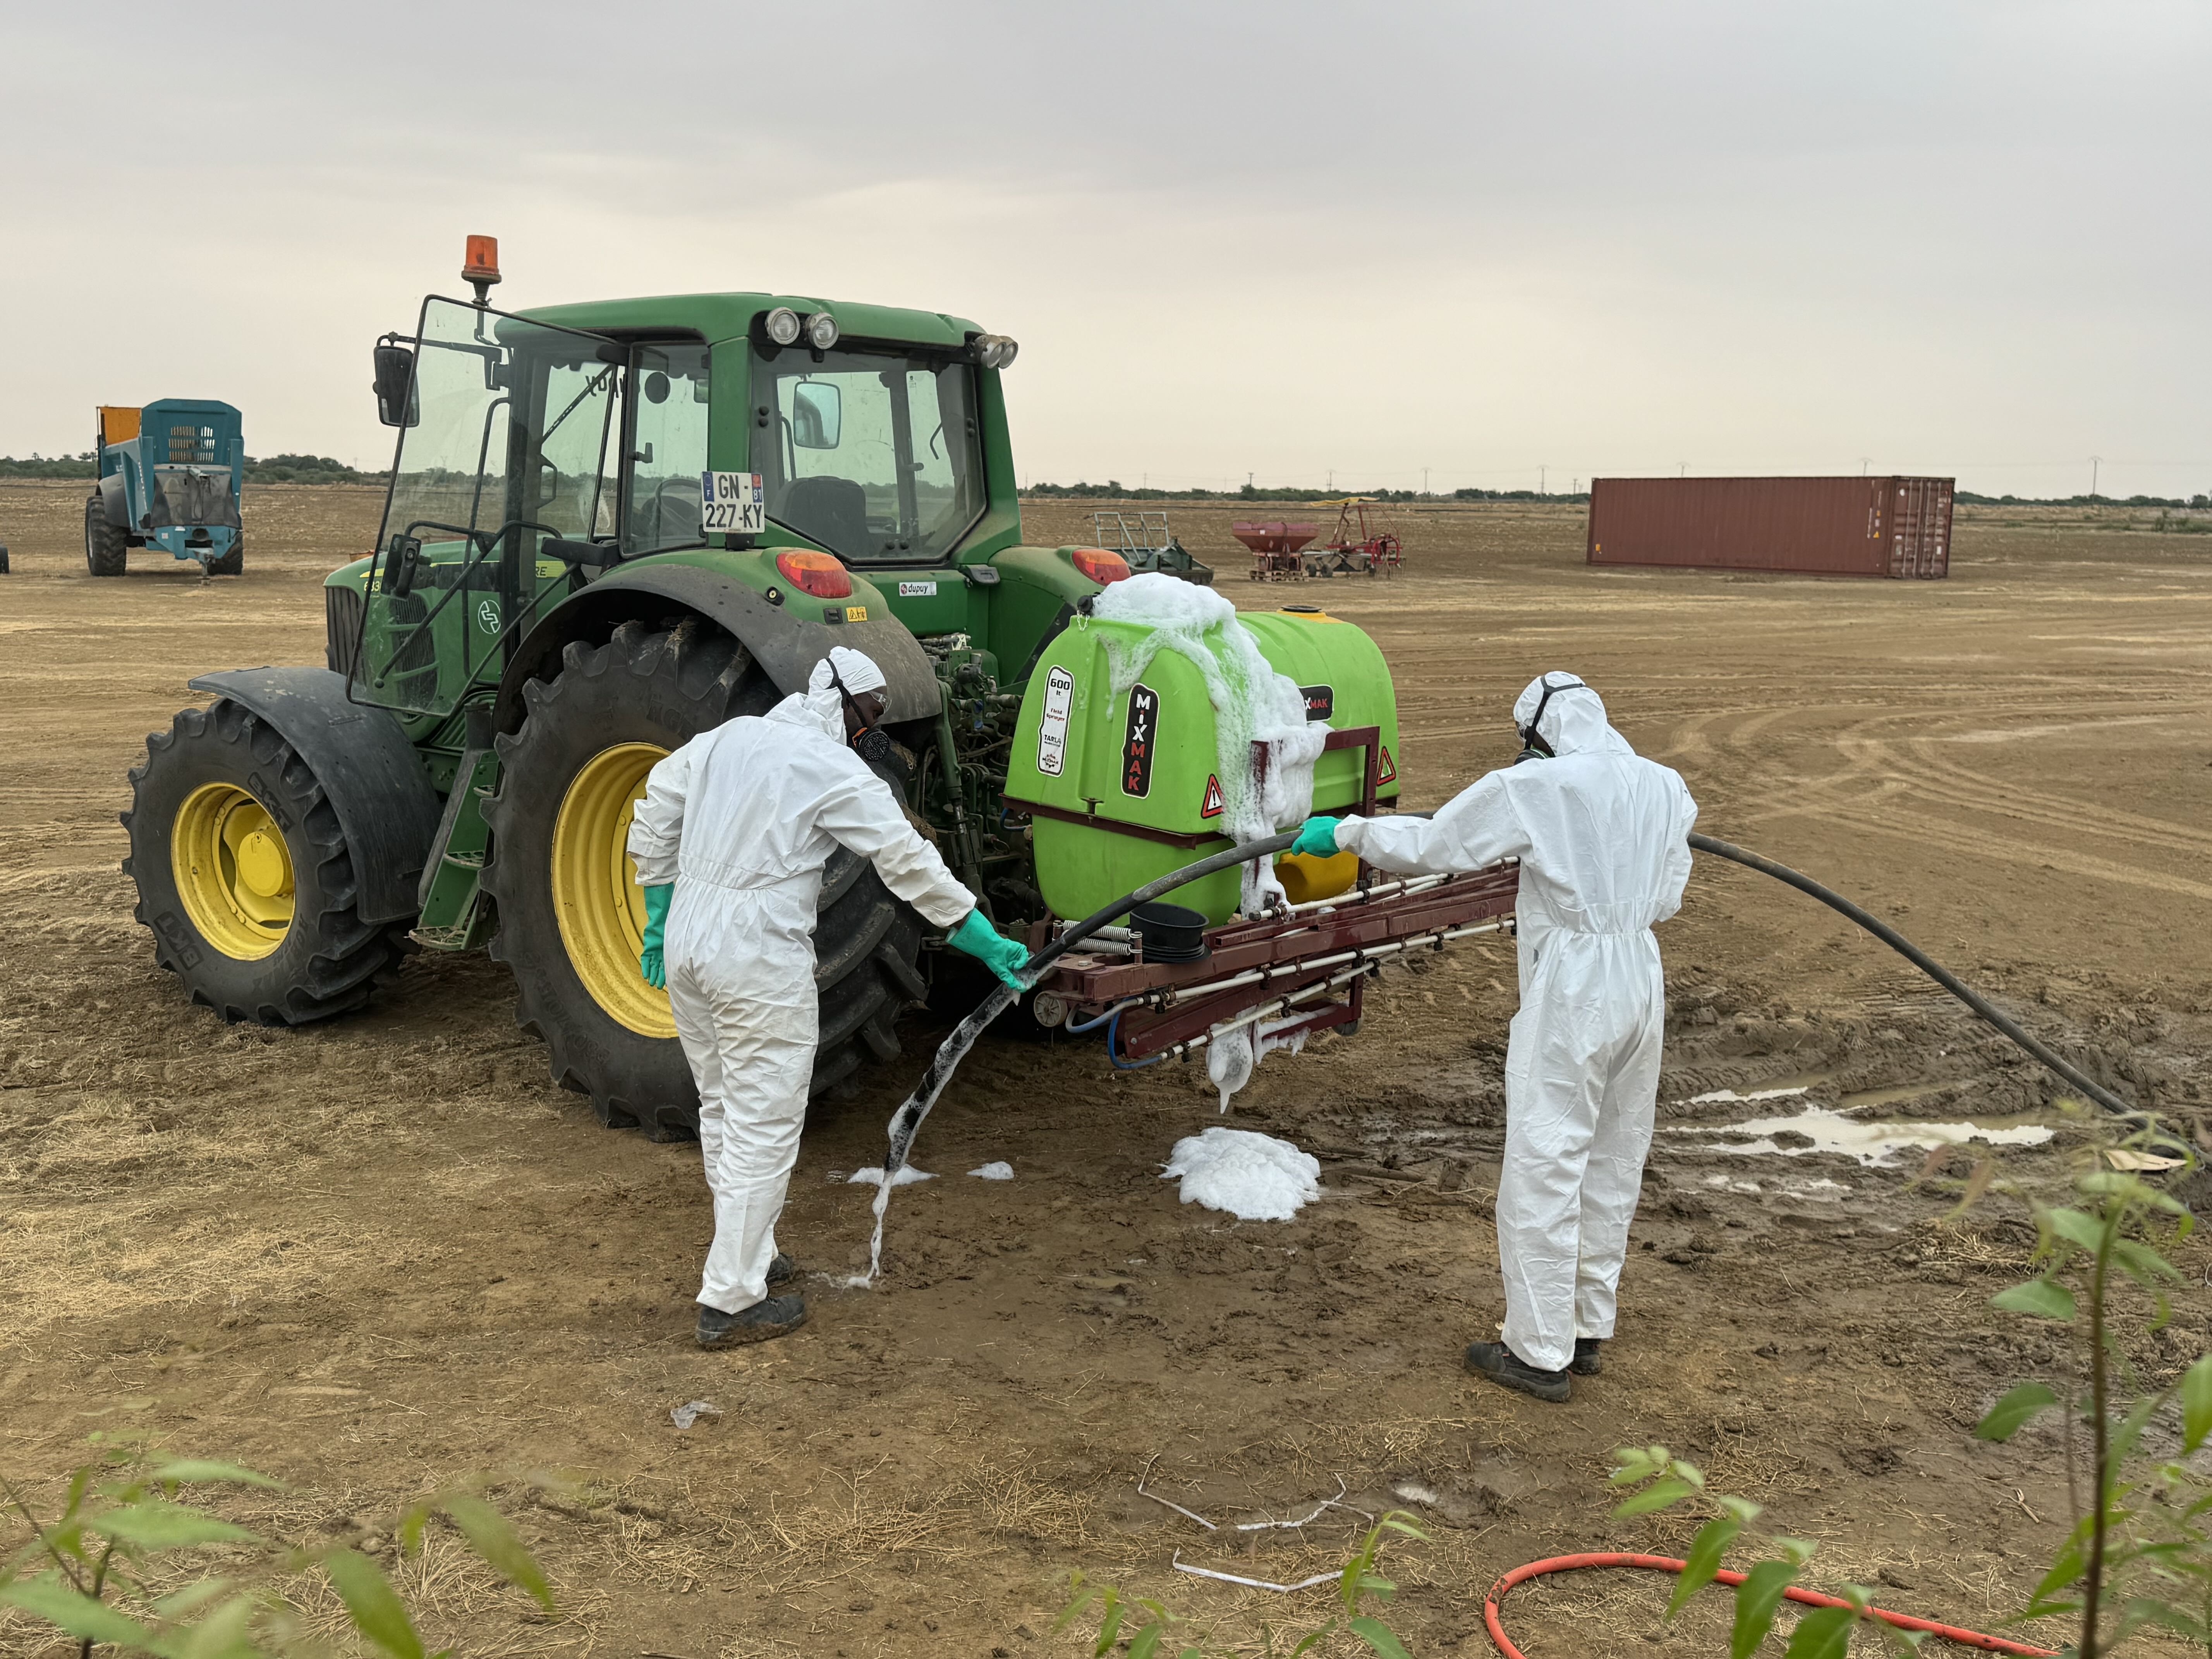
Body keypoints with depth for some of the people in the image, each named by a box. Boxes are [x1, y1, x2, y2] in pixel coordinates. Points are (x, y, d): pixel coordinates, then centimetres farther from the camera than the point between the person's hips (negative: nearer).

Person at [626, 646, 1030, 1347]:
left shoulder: (727, 737, 11)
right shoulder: (836, 771, -9)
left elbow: (656, 812, 18)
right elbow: (910, 863, -8)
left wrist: (657, 917, 24)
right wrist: (985, 941, 0)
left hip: (686, 944, 8)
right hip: (760, 958, -8)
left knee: (722, 1109, 20)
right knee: (764, 1126, 0)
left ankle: (748, 1253, 35)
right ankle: (731, 1302, 5)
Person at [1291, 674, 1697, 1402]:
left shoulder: (1532, 788, -11)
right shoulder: (1666, 787, 8)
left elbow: (1426, 844, -6)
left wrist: (1344, 831, 9)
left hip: (1572, 987, -7)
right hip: (1642, 976, 7)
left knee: (1543, 1168, 1)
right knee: (1612, 1162, 16)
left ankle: (1541, 1354, 7)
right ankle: (1587, 1331, 28)